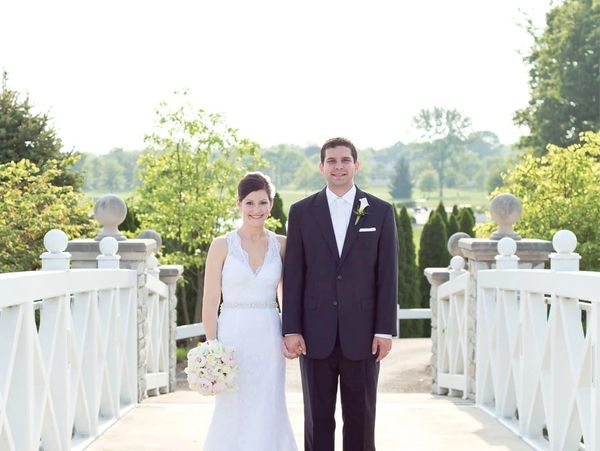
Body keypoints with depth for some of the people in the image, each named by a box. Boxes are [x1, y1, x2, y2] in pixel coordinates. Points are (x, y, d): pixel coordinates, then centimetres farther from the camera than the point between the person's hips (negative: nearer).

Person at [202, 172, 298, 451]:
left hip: (269, 341, 2)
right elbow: (210, 303, -2)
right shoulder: (222, 246, -2)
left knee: (267, 417, 3)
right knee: (233, 416, -2)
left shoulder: (281, 245, 6)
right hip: (233, 338, -2)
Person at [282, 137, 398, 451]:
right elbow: (293, 275, 3)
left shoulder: (380, 212, 4)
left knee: (361, 419, 5)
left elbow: (388, 275, 2)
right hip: (315, 335, 0)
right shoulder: (302, 212, 5)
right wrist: (291, 330, -4)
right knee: (318, 419, 5)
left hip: (362, 335, 0)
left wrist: (385, 330, -4)